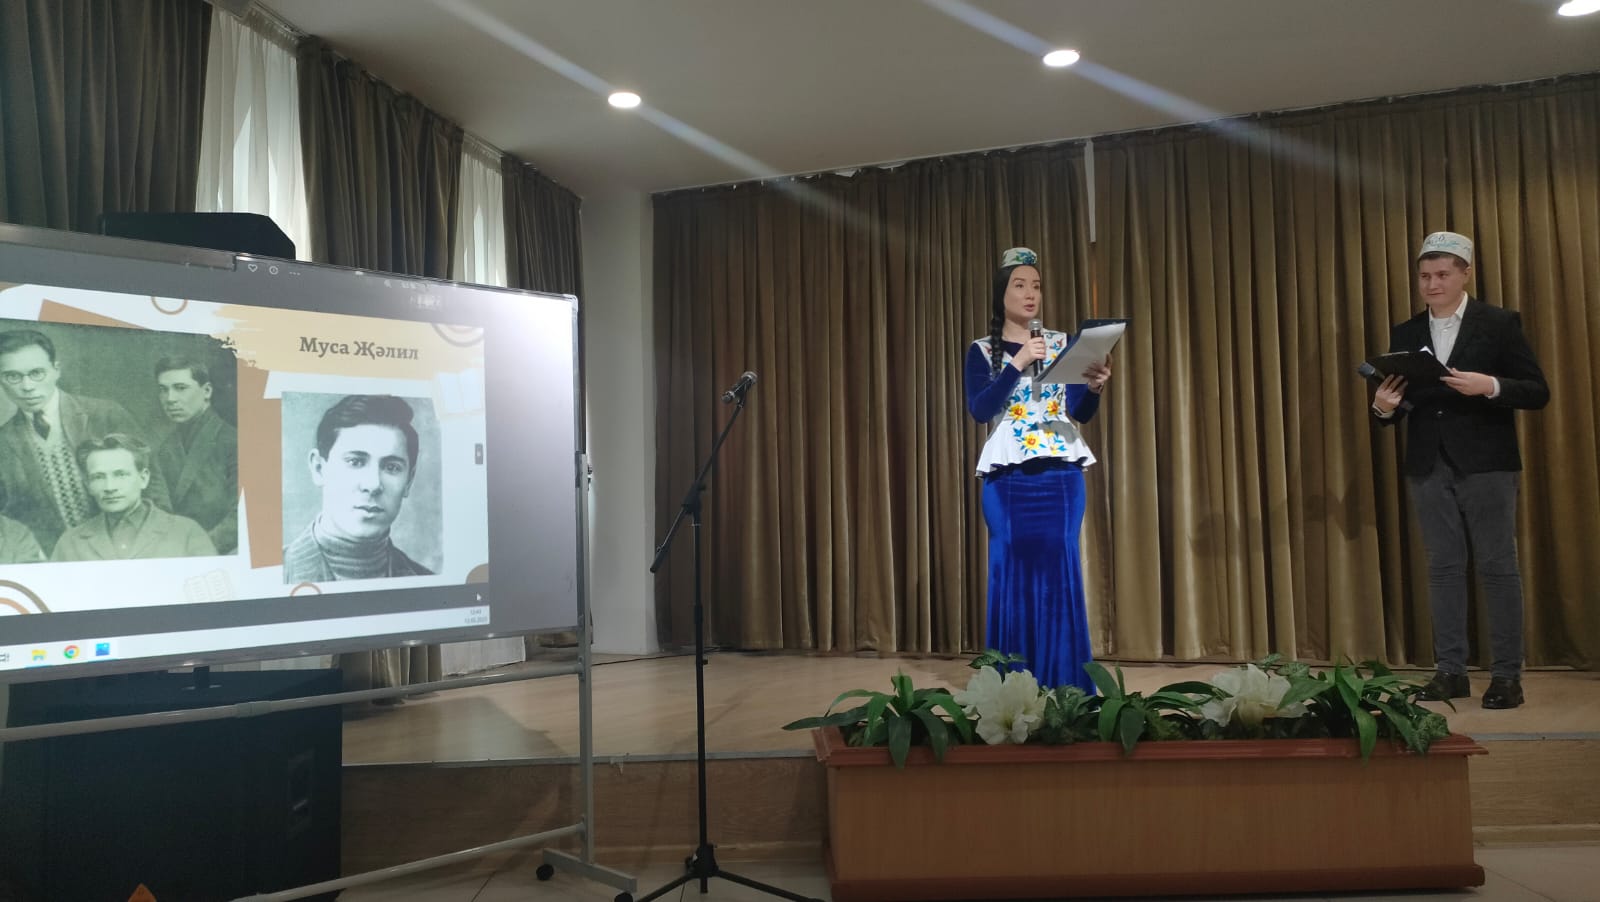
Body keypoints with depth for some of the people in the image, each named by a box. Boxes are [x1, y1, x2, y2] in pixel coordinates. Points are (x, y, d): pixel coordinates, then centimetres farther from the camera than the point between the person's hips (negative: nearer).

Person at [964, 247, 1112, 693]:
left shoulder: (1062, 343, 10)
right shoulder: (982, 351, 4)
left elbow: (1079, 413, 3)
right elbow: (979, 410, -12)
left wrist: (1095, 388, -19)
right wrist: (1018, 363, -21)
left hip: (1062, 477, 2)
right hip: (1007, 481, -2)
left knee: (1061, 576, 0)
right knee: (1013, 576, -1)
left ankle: (1067, 687, 9)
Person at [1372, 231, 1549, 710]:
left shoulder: (1500, 323, 0)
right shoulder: (1404, 334, 11)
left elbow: (1537, 392, -4)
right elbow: (1400, 405, 11)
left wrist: (1490, 386, -22)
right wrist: (1384, 405, -11)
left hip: (1486, 463, -4)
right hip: (1429, 466, 4)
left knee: (1497, 567, 0)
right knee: (1443, 567, 6)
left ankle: (1507, 674, 8)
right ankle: (1451, 670, 12)